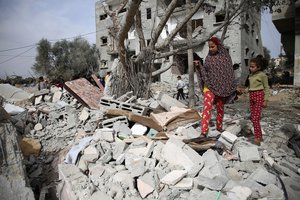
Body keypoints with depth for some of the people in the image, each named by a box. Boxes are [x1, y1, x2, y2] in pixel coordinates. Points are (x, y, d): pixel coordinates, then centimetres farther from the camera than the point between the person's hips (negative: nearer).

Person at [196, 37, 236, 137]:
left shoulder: (225, 56, 3)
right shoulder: (208, 57, 5)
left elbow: (230, 72, 4)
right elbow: (205, 72, 4)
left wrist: (231, 88, 0)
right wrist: (199, 66, -14)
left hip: (222, 87, 1)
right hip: (210, 86, -1)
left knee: (220, 108, 12)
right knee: (207, 108, -13)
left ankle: (219, 127, 29)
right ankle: (204, 131, -16)